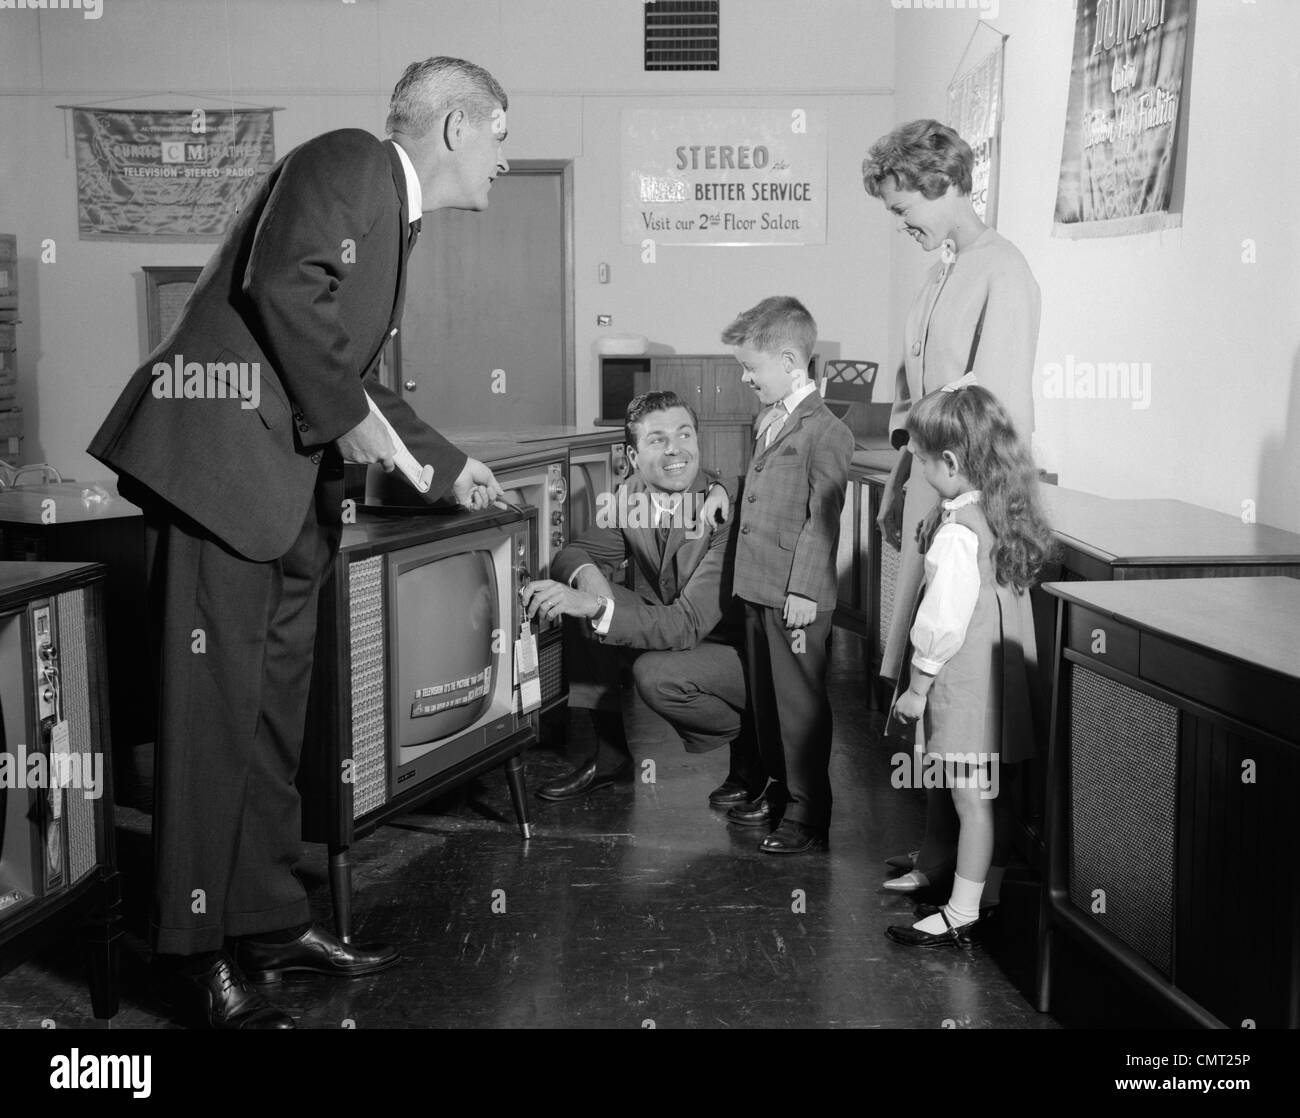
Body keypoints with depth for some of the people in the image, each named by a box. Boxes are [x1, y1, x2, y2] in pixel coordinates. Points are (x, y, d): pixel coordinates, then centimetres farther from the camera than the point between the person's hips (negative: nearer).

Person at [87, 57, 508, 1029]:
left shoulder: (392, 213, 24)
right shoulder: (350, 161, -5)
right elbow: (281, 286, -21)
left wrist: (447, 466, 33)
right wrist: (348, 415, -13)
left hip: (292, 487, 10)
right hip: (223, 458, -10)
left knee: (276, 711, 12)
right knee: (214, 708, -6)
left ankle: (271, 920, 21)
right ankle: (197, 956, 1)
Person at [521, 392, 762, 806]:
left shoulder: (726, 515, -27)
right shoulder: (632, 496, -6)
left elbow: (687, 626, -33)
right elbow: (575, 552, 0)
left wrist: (596, 606, -44)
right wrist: (586, 573, -26)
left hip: (741, 651, -7)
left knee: (654, 674, -33)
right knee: (579, 609, -9)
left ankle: (750, 741, -2)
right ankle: (610, 755, 3)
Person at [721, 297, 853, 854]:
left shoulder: (825, 431, -15)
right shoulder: (768, 420, 13)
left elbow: (821, 520, -18)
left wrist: (804, 590, -20)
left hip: (796, 596, -9)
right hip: (757, 586, 9)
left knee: (800, 703, -1)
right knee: (766, 697, 18)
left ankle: (809, 812, 9)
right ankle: (779, 787, 33)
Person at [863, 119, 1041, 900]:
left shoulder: (1001, 272, -12)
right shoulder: (943, 274, 15)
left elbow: (1000, 410, -18)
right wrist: (899, 484, 20)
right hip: (930, 491, 9)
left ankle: (983, 867, 6)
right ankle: (943, 849, 22)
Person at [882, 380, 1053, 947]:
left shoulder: (957, 533, -22)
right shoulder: (1005, 512, 4)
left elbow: (943, 622, -20)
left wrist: (917, 686, -11)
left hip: (965, 681, -9)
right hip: (1000, 673, 9)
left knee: (971, 798, 0)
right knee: (975, 796, 17)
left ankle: (962, 916, 9)